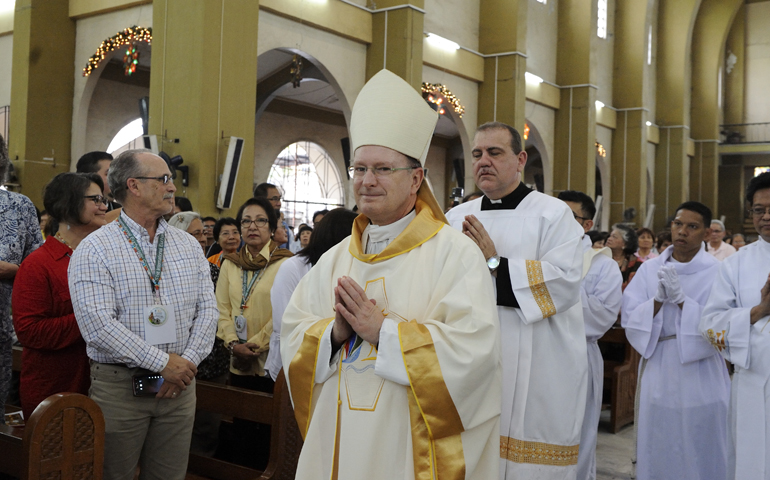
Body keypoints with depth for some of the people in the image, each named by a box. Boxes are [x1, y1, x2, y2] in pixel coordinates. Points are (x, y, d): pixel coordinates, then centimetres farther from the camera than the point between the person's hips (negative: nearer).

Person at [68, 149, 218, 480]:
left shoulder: (189, 245, 8)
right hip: (119, 387, -4)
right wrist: (162, 362, -18)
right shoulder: (94, 250, -8)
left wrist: (188, 361, -10)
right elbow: (97, 324, -18)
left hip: (179, 382, 4)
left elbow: (207, 309, 5)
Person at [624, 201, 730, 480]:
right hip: (657, 371, 3)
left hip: (699, 373, -2)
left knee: (699, 454, 6)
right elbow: (629, 318, -2)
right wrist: (658, 299, -17)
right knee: (657, 451, 11)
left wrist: (681, 299, -22)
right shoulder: (650, 269, 4)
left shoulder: (716, 273, -4)